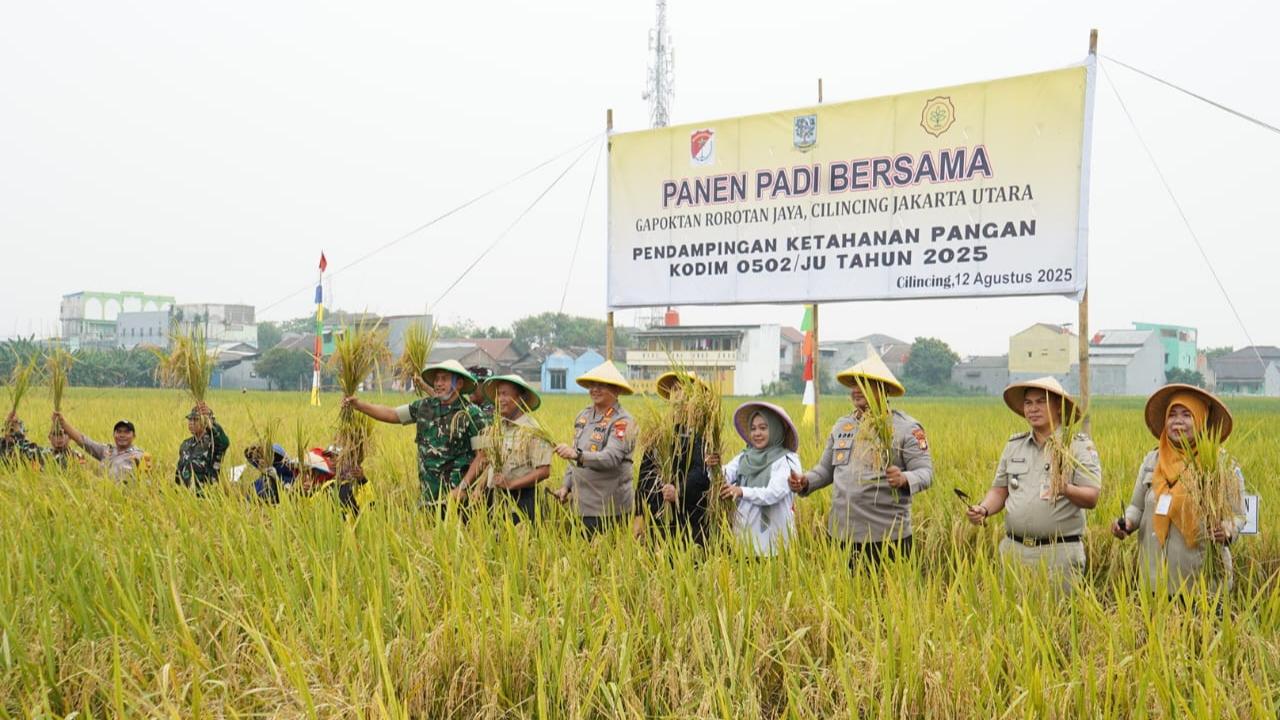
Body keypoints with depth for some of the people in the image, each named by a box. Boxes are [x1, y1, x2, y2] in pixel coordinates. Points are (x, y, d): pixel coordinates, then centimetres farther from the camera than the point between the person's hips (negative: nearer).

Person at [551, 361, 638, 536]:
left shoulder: (622, 421, -11)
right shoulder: (583, 416, 12)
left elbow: (611, 458, -25)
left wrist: (577, 454, -36)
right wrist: (566, 485, 13)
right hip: (583, 505, 7)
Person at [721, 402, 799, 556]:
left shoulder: (786, 460, -7)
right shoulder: (743, 457, 9)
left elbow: (774, 493, -17)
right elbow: (725, 476, -5)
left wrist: (743, 491, -26)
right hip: (743, 530, 4)